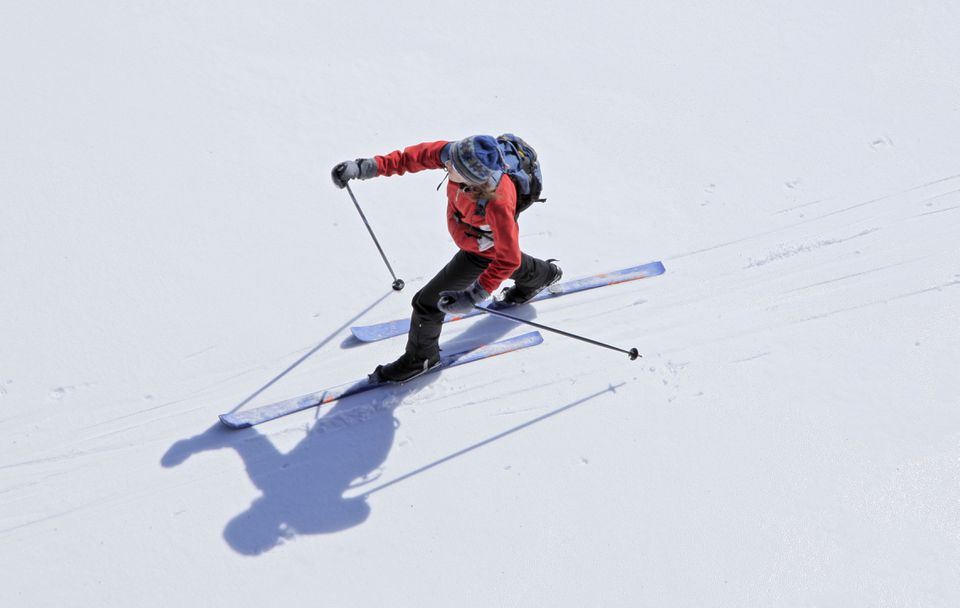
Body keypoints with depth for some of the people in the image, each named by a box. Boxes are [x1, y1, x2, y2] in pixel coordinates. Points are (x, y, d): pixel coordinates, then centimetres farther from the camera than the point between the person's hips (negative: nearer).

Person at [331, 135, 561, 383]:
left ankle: (420, 358, 28)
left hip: (482, 252, -7)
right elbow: (418, 155, -21)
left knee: (427, 302, 0)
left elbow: (508, 259, -38)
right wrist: (367, 166, -29)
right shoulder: (462, 154, -32)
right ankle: (544, 274, 73)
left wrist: (476, 295, -42)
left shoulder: (497, 204, -47)